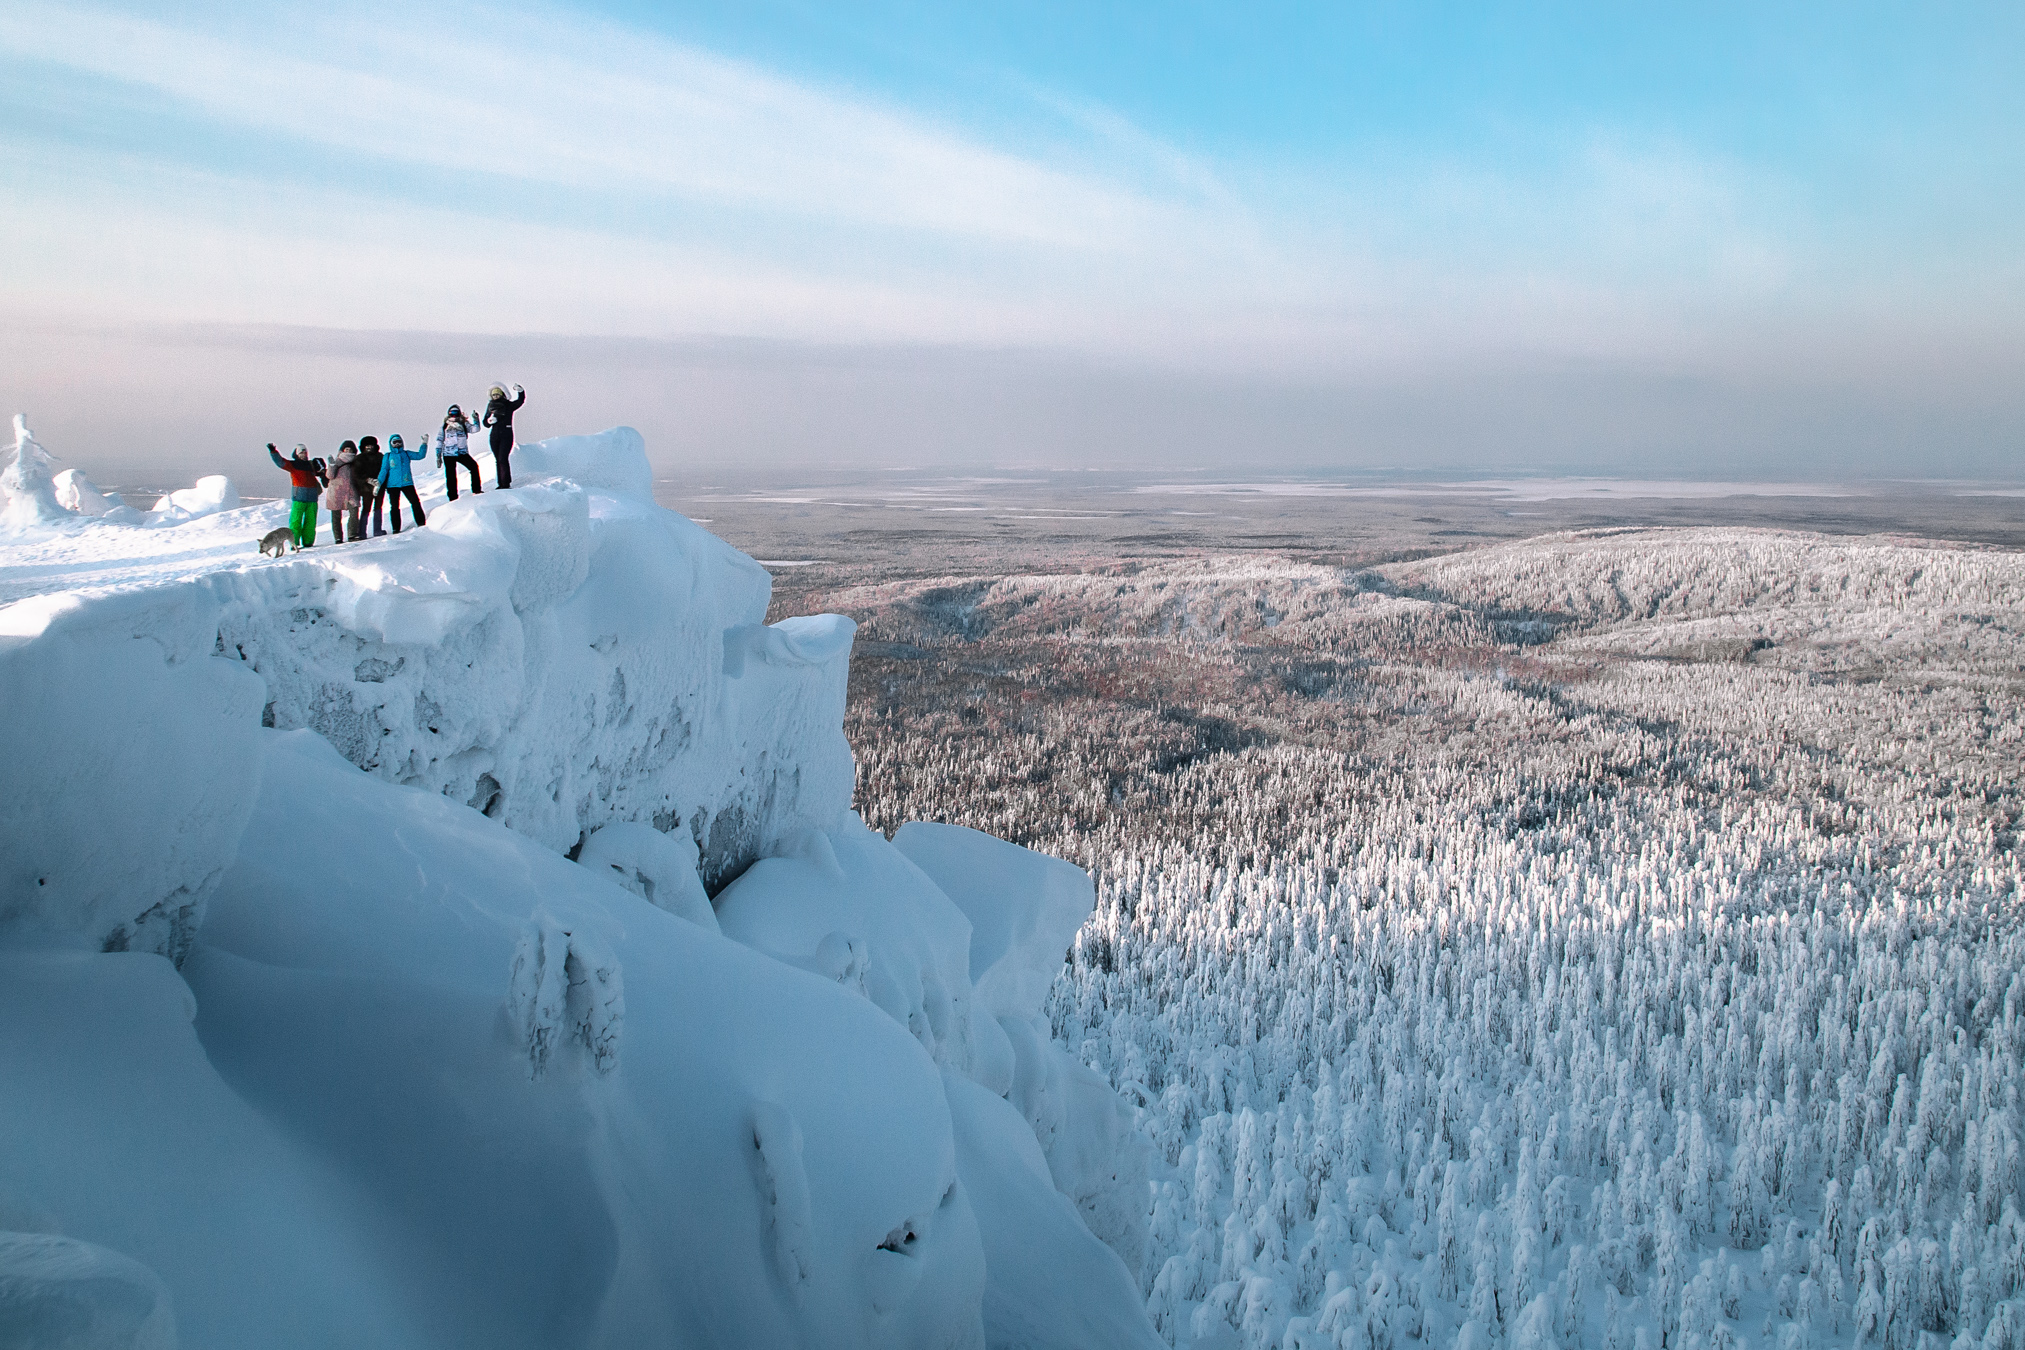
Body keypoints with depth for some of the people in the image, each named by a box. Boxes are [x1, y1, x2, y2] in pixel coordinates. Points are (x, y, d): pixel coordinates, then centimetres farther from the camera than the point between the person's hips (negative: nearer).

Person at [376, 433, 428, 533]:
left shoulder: (406, 454, 10)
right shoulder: (387, 456, 7)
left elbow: (420, 455, 7)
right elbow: (384, 470, 4)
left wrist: (424, 444, -4)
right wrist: (379, 483, -5)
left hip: (407, 483, 1)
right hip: (392, 485, -1)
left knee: (415, 502, -9)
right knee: (394, 506, 1)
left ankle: (421, 523, -2)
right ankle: (396, 528, 5)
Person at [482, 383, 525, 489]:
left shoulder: (509, 405, 0)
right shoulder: (491, 406, 12)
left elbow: (520, 401, -15)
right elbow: (485, 423, 13)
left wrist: (520, 391, -32)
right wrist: (490, 420, -9)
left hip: (506, 435, -5)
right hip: (495, 436, 5)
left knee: (503, 459, -14)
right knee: (498, 460, 6)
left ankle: (506, 483, -12)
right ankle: (501, 484, 9)